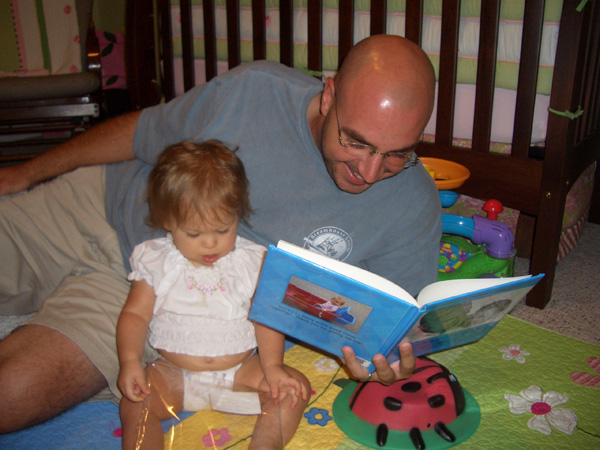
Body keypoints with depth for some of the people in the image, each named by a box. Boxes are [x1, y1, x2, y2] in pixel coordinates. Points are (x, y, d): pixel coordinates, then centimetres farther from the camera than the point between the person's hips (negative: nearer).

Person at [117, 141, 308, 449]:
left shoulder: (253, 262, -3)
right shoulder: (155, 262, -3)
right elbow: (135, 314, -2)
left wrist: (273, 366, -15)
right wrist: (129, 360, -19)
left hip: (240, 371, 1)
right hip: (175, 374, 0)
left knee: (294, 388, -16)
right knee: (134, 406, -23)